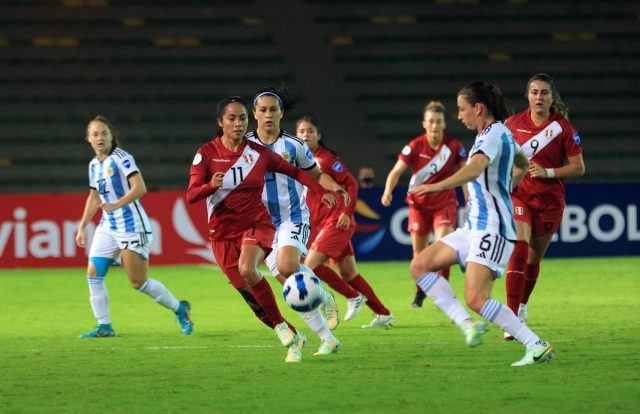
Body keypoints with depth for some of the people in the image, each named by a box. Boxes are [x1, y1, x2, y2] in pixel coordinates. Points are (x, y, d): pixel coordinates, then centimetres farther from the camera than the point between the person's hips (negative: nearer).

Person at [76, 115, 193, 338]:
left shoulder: (121, 158, -12)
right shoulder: (94, 165, 12)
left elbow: (140, 188, -23)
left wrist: (116, 205, -34)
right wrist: (82, 226, 23)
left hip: (131, 226, -8)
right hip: (108, 226, 8)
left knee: (138, 282, -7)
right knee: (93, 274, -5)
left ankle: (180, 309, 13)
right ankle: (104, 327, 2)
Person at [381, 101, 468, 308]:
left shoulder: (454, 146, -11)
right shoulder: (415, 146, -12)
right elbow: (396, 171, -11)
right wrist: (388, 192, -29)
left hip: (445, 203, -1)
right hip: (419, 203, 1)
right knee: (419, 251, 8)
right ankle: (420, 293, 30)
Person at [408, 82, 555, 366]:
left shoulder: (494, 134, -15)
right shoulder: (500, 133, 15)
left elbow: (475, 168, -35)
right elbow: (522, 164, 35)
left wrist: (439, 186, -45)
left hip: (493, 228, -10)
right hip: (475, 226, 10)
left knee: (476, 299, -19)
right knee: (419, 266, 5)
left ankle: (538, 347, -14)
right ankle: (466, 323, -2)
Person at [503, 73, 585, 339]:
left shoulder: (563, 128, -5)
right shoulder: (513, 124, -1)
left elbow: (578, 168, -4)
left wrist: (548, 172, -16)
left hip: (550, 201, 1)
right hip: (518, 196, -1)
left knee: (534, 258, 13)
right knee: (519, 250, -21)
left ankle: (522, 305, 41)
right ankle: (513, 320, -26)